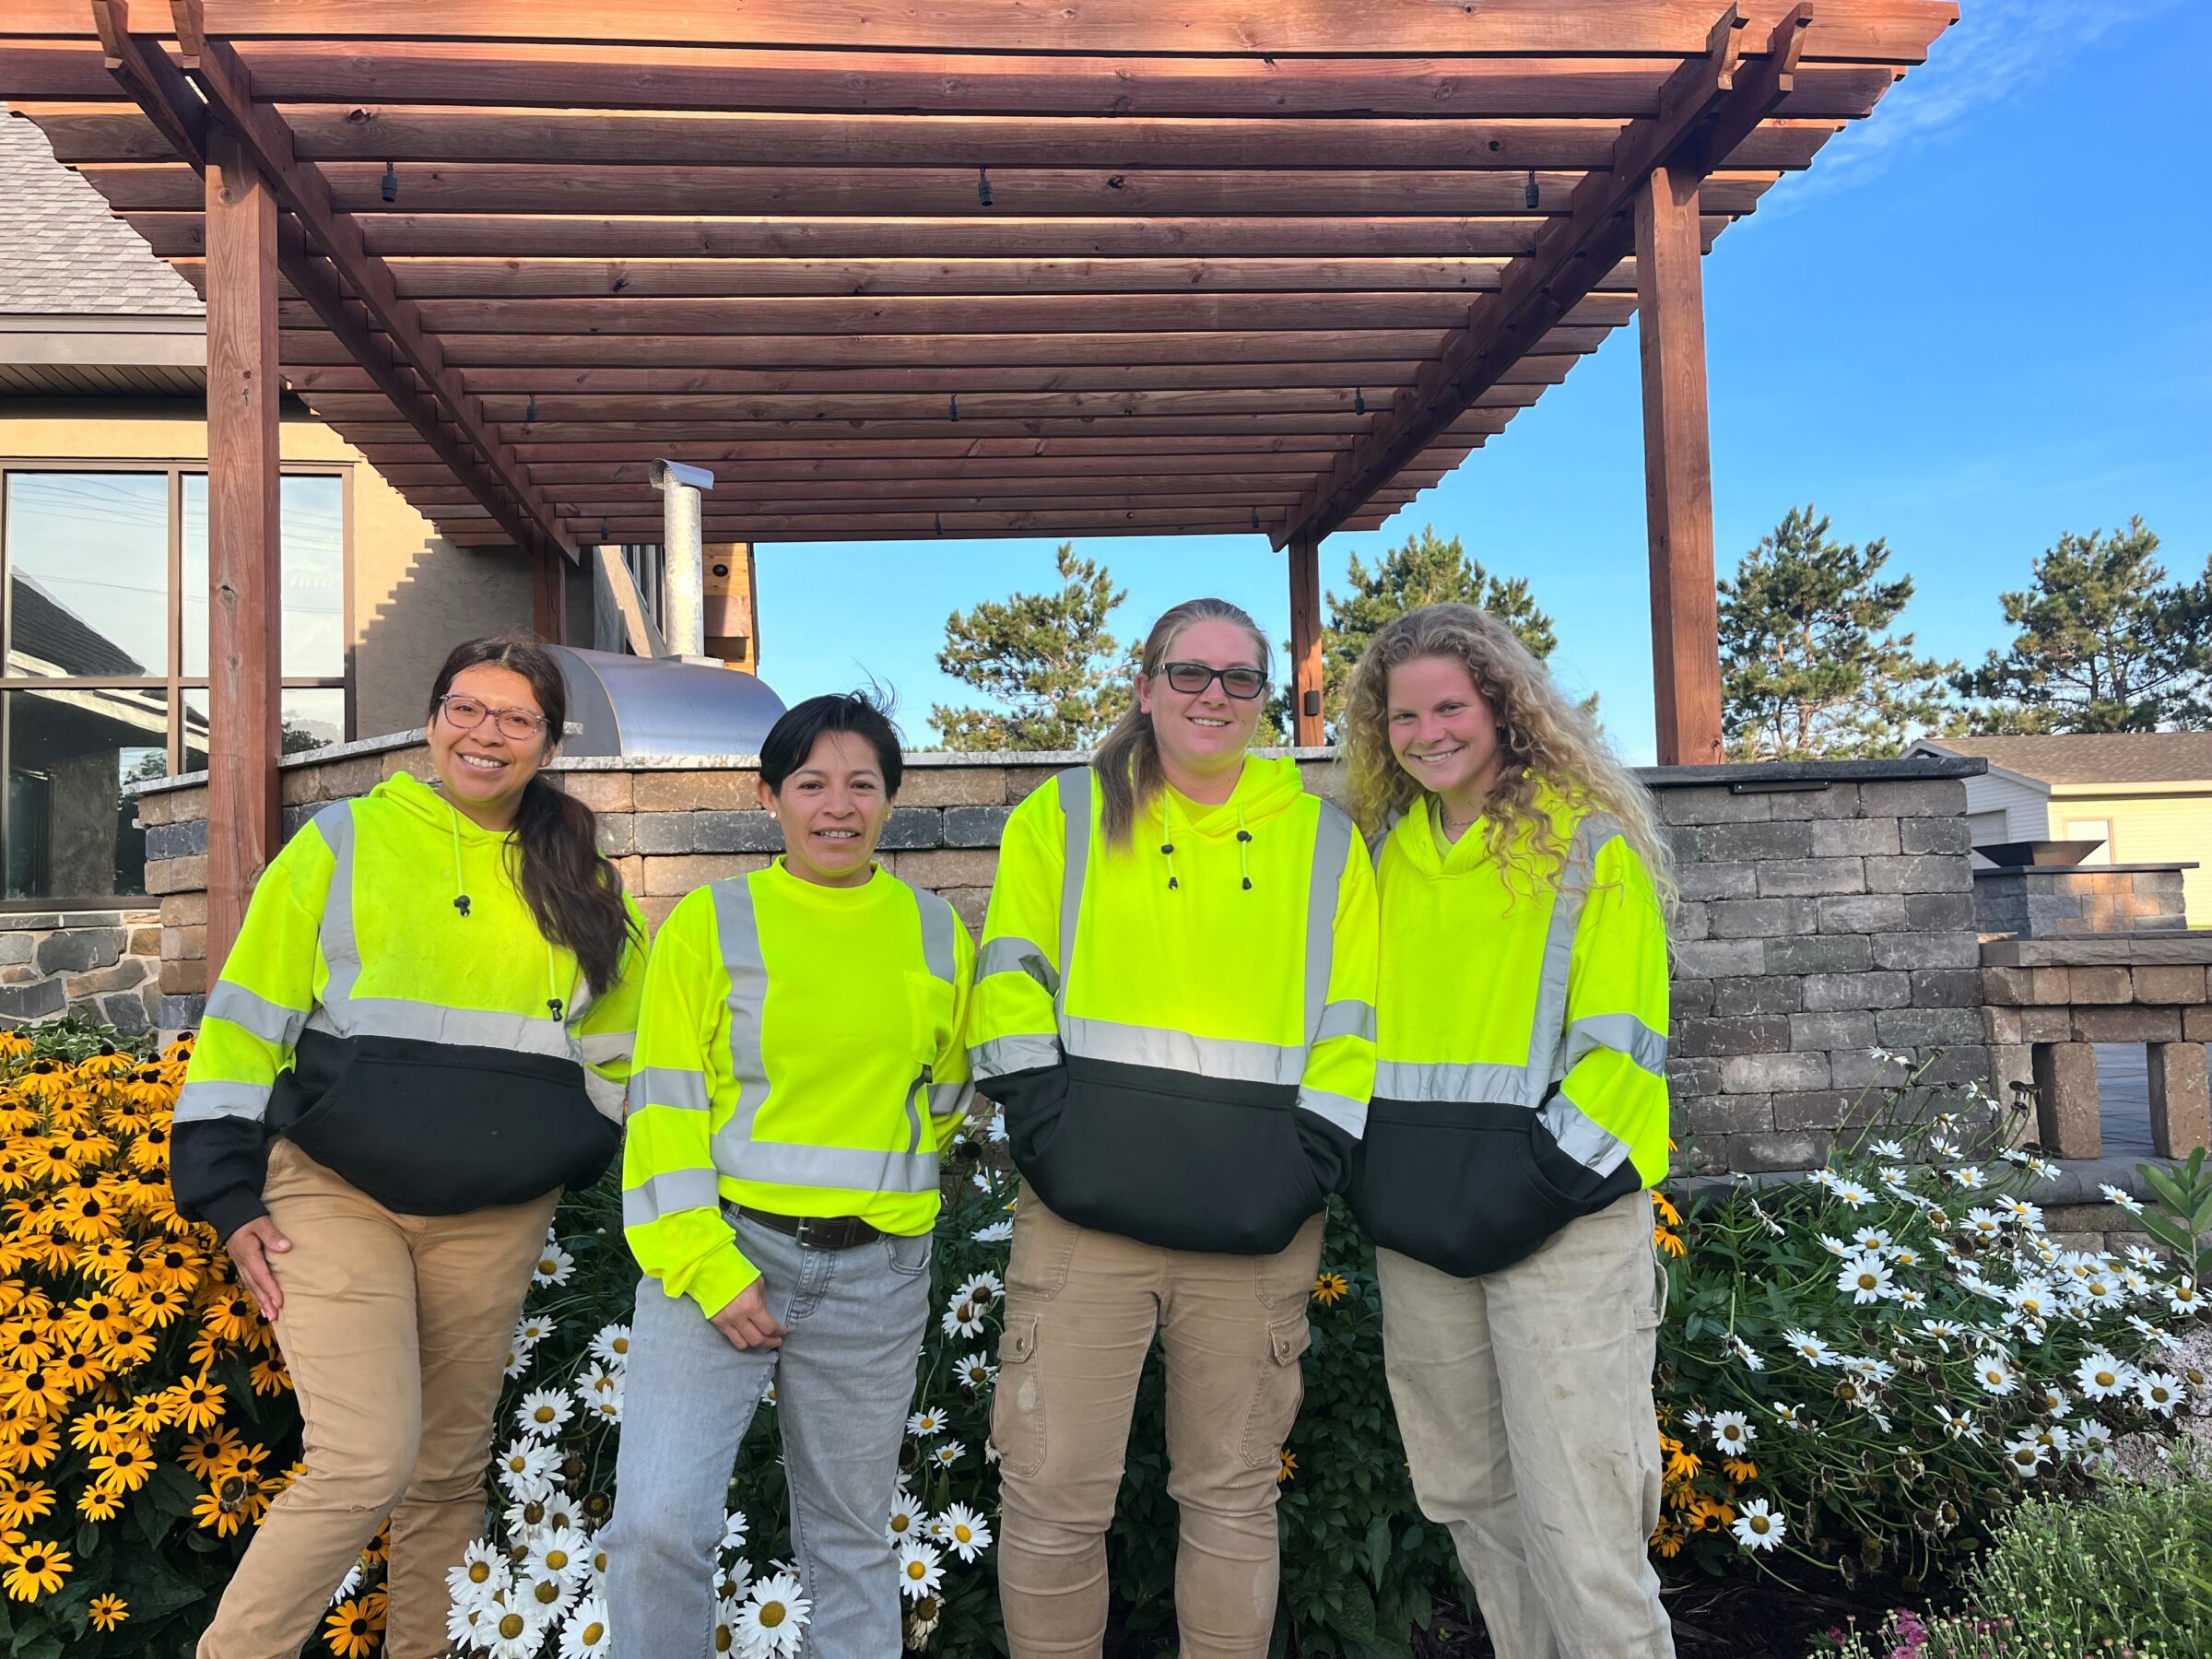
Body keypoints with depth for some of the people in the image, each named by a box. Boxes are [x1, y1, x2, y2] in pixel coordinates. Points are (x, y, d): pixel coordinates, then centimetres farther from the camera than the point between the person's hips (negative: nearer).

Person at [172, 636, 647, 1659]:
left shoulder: (580, 882, 8)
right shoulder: (344, 842, 0)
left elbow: (621, 1039, 18)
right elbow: (246, 1018, 1)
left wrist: (576, 1155, 10)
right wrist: (226, 1191, -3)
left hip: (496, 1217, 3)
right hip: (335, 1192, -3)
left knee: (450, 1467, 12)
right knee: (366, 1464, -14)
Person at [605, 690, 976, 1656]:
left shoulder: (936, 933, 5)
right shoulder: (711, 924, -3)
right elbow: (664, 1105, -6)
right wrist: (707, 1266, -13)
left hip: (874, 1276, 2)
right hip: (722, 1251, -2)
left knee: (852, 1538, 12)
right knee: (659, 1520, -9)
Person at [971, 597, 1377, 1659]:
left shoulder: (1323, 838, 11)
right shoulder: (1064, 815, 8)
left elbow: (1351, 1020, 9)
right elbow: (1012, 982, 4)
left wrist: (1314, 1163, -2)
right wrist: (1043, 1125, -8)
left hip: (1256, 1222, 1)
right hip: (1088, 1207, -1)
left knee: (1234, 1495, 14)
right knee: (1054, 1493, 3)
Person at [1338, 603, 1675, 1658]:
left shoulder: (1588, 842, -5)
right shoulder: (1385, 847, 11)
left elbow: (1619, 1039, -8)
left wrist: (1543, 1180, -15)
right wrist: (1372, 1165, 9)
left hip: (1559, 1220, -5)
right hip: (1418, 1227, 6)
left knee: (1574, 1517, -5)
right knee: (1464, 1493, 15)